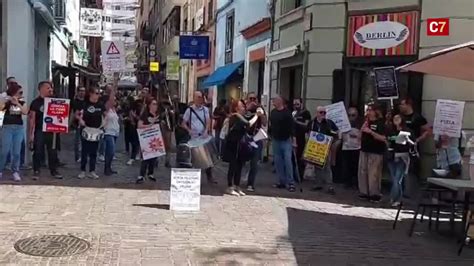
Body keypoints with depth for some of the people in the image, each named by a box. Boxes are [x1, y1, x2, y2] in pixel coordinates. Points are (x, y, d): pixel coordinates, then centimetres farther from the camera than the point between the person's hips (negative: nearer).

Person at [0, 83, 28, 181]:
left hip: (19, 128, 3)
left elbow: (25, 112, -10)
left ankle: (16, 172, 8)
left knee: (16, 152, 3)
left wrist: (17, 103, -17)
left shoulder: (22, 103, 8)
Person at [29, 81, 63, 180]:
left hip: (52, 130, 4)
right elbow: (32, 118, -4)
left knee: (53, 152, 8)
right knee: (38, 152, 1)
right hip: (39, 131, -4)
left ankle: (54, 171, 17)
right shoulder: (36, 102, -2)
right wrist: (31, 134, -8)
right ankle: (36, 171, 9)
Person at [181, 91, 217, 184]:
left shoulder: (205, 109, 6)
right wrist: (189, 130, -16)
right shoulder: (189, 110, 1)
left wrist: (206, 131, -20)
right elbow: (183, 124, 2)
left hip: (204, 137, 2)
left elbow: (208, 121, -2)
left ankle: (209, 176, 11)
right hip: (193, 137, -2)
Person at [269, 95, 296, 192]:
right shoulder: (273, 112, 8)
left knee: (288, 161, -10)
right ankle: (282, 181, 14)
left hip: (286, 140, -6)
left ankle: (290, 183, -6)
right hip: (276, 140, 6)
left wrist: (293, 138, -18)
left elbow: (291, 126, -13)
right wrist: (270, 135, 16)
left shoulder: (287, 112, -10)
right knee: (278, 161, 7)